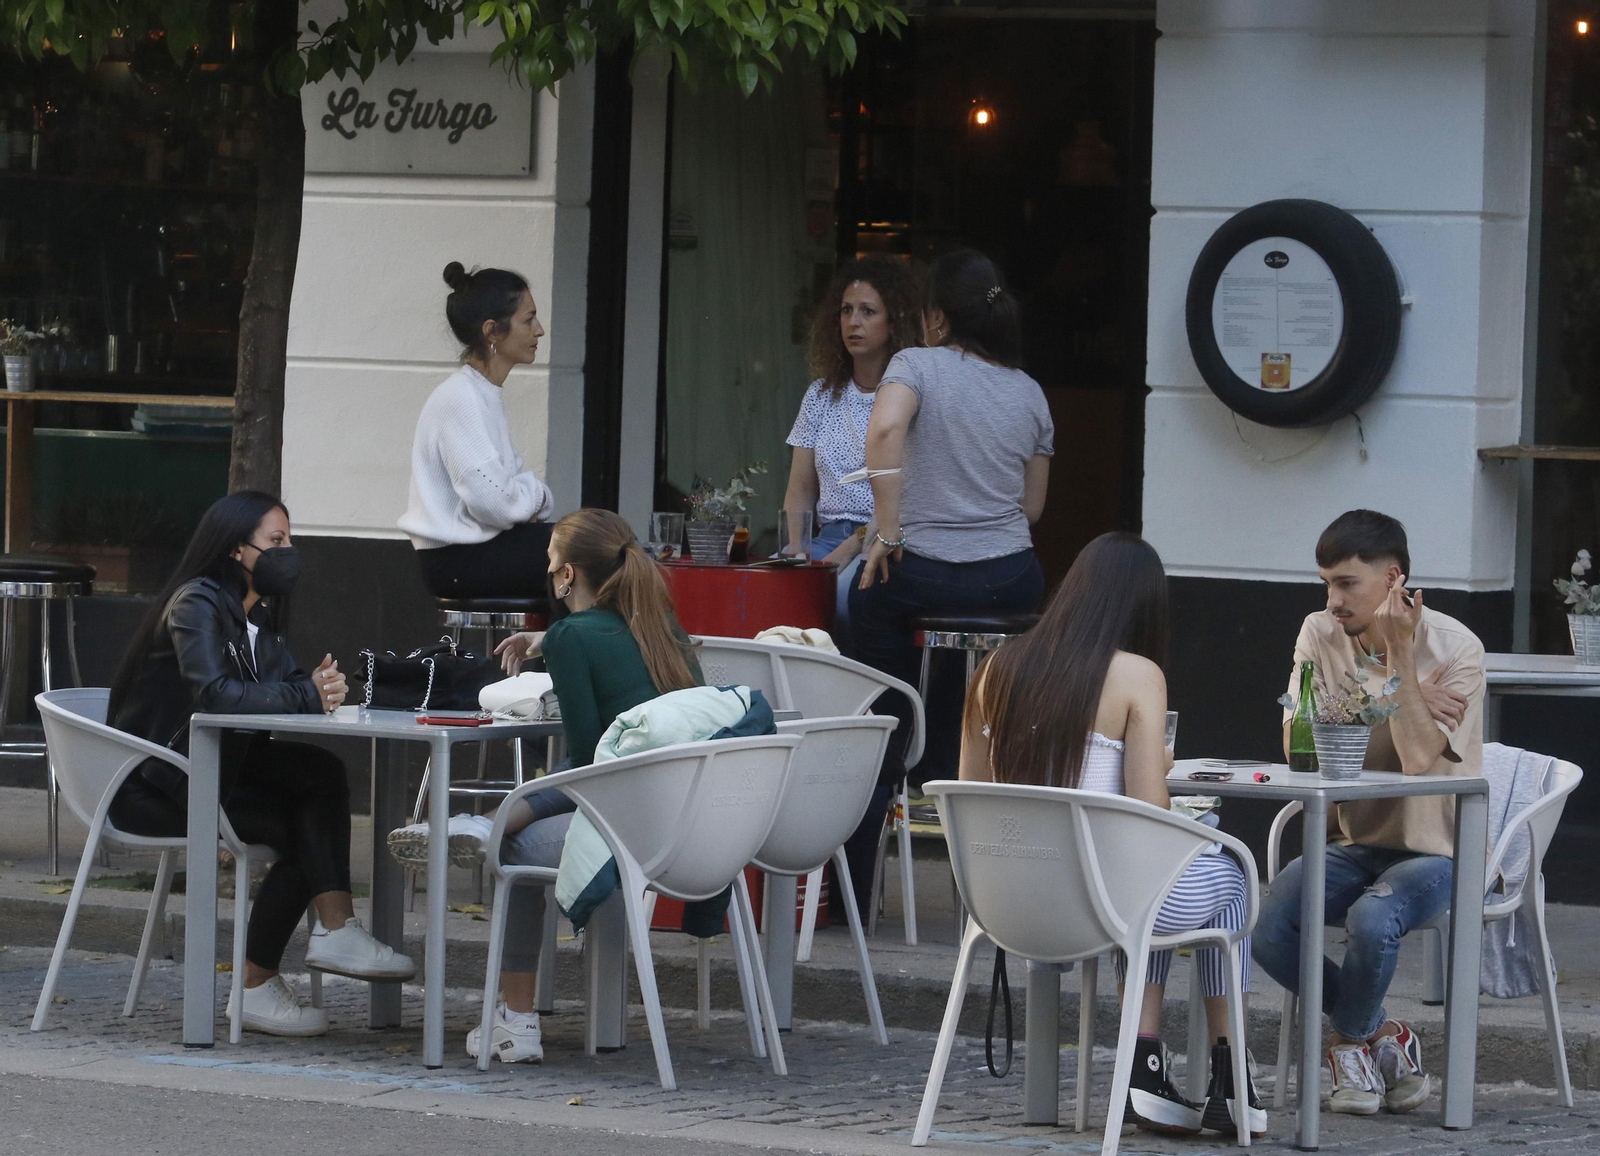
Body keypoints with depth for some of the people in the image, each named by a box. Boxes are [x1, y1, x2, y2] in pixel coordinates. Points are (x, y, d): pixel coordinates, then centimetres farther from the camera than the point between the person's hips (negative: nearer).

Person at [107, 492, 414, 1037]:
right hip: (155, 786, -8)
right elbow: (216, 695, -30)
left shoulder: (257, 613, 13)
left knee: (322, 775, -15)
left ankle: (335, 931, -24)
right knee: (299, 832, -19)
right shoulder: (196, 605, -16)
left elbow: (285, 683, 5)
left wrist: (319, 686, -19)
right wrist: (306, 696, -28)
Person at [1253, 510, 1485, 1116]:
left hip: (1436, 847, -5)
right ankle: (1383, 1038, 0)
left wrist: (1399, 656, -24)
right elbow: (1299, 744, -8)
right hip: (1355, 841, 5)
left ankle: (1352, 1043, -3)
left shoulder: (1455, 649, -11)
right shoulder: (1320, 635, 3)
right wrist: (1396, 703, -14)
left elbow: (1419, 758, -23)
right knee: (1269, 928, -24)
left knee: (1371, 919, -36)